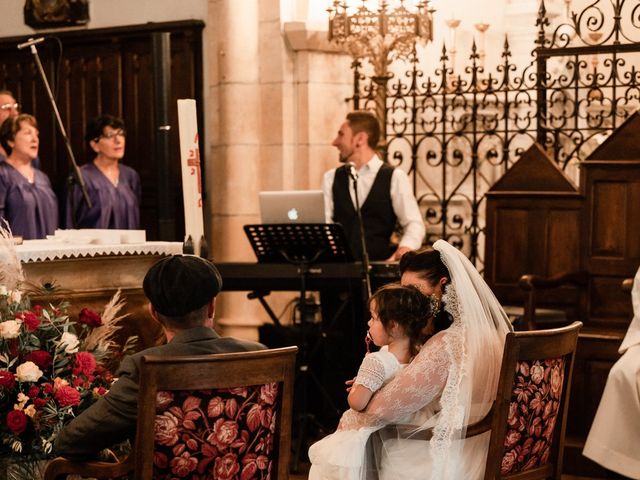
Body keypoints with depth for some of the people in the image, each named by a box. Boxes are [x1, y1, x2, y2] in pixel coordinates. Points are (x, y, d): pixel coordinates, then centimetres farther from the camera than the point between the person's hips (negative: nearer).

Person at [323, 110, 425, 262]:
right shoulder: (331, 178, 14)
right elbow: (323, 223, 6)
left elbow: (414, 223, -1)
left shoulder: (394, 177, 4)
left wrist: (405, 248, -23)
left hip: (380, 266, -1)